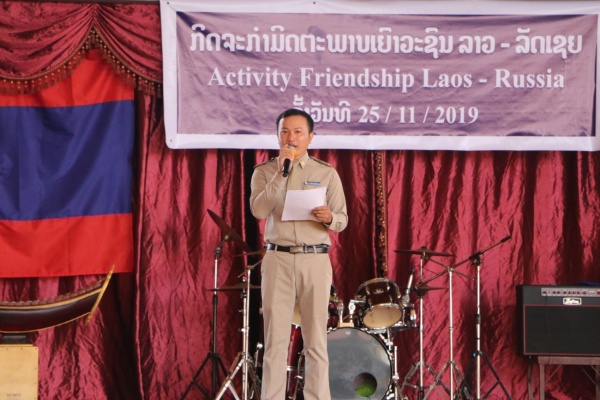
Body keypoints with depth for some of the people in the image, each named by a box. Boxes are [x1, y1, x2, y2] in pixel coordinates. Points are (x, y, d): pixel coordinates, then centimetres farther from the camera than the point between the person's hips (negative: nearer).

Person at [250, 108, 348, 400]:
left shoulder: (326, 173, 8)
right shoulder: (264, 171, 7)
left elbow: (342, 220, 7)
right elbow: (259, 210, -10)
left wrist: (329, 217, -15)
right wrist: (280, 173, -14)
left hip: (315, 259, 0)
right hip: (277, 258, 0)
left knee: (316, 340, 2)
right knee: (275, 339, -1)